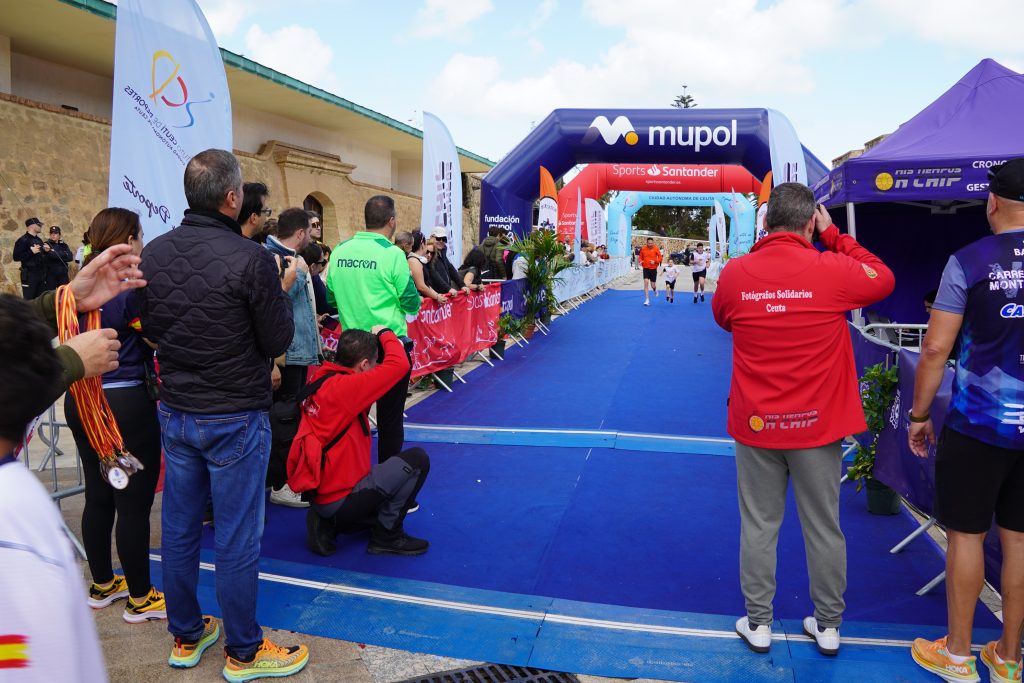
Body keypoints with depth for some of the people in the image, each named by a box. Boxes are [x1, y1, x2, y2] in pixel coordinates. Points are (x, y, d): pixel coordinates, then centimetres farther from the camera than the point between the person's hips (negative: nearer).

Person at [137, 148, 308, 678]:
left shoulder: (154, 253, -2)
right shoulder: (250, 258, -20)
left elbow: (150, 328, 10)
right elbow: (278, 342, -13)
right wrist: (280, 292, 2)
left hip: (174, 412, 6)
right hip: (235, 418, -6)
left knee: (179, 529, 16)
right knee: (236, 539, 6)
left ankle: (185, 638, 34)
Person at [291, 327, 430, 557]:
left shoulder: (321, 379, 2)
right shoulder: (342, 387, -23)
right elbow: (399, 365, -26)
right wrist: (385, 334, -7)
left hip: (322, 494, 10)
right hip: (341, 499, -9)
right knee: (417, 459, -7)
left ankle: (329, 525, 17)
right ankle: (387, 536, 5)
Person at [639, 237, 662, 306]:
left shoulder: (656, 249, -5)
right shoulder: (643, 249, 0)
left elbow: (660, 258, -3)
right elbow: (641, 257, 11)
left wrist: (655, 261, -19)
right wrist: (641, 261, -10)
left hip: (653, 269, -1)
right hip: (646, 268, 1)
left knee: (653, 285, 3)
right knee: (646, 282, -14)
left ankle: (655, 289, 44)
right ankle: (647, 300, -7)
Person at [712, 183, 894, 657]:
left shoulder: (735, 273, -7)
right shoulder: (832, 270, -12)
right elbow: (883, 279, 10)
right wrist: (835, 237, 10)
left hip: (756, 424, 1)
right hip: (818, 424, 0)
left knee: (759, 526, 12)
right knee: (824, 528, 14)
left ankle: (758, 624, 23)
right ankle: (828, 627, 29)